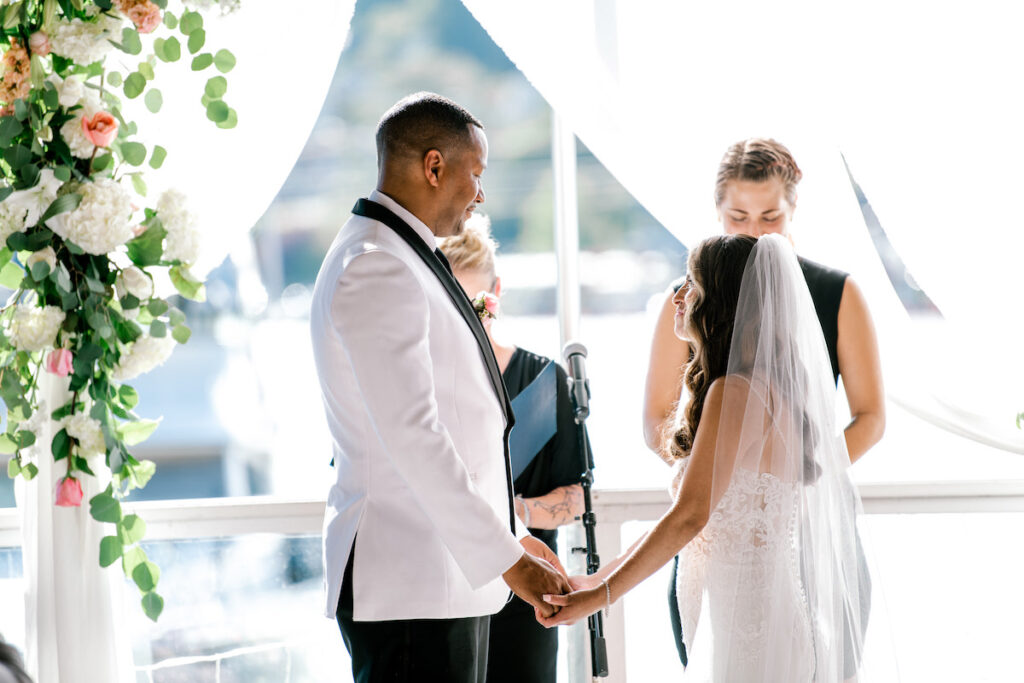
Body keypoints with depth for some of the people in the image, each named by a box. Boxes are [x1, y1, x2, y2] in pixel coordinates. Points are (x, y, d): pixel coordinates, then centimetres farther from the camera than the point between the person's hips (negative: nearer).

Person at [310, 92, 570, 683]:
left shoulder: (405, 262, 19)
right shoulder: (377, 269, -15)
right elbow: (413, 435, -22)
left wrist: (511, 537, 19)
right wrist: (506, 558, -21)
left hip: (448, 579, 10)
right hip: (410, 588, -10)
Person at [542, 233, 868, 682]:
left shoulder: (734, 392, -15)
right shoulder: (767, 387, 15)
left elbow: (689, 515, -19)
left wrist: (601, 595, -13)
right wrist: (601, 578, 17)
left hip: (750, 617, -9)